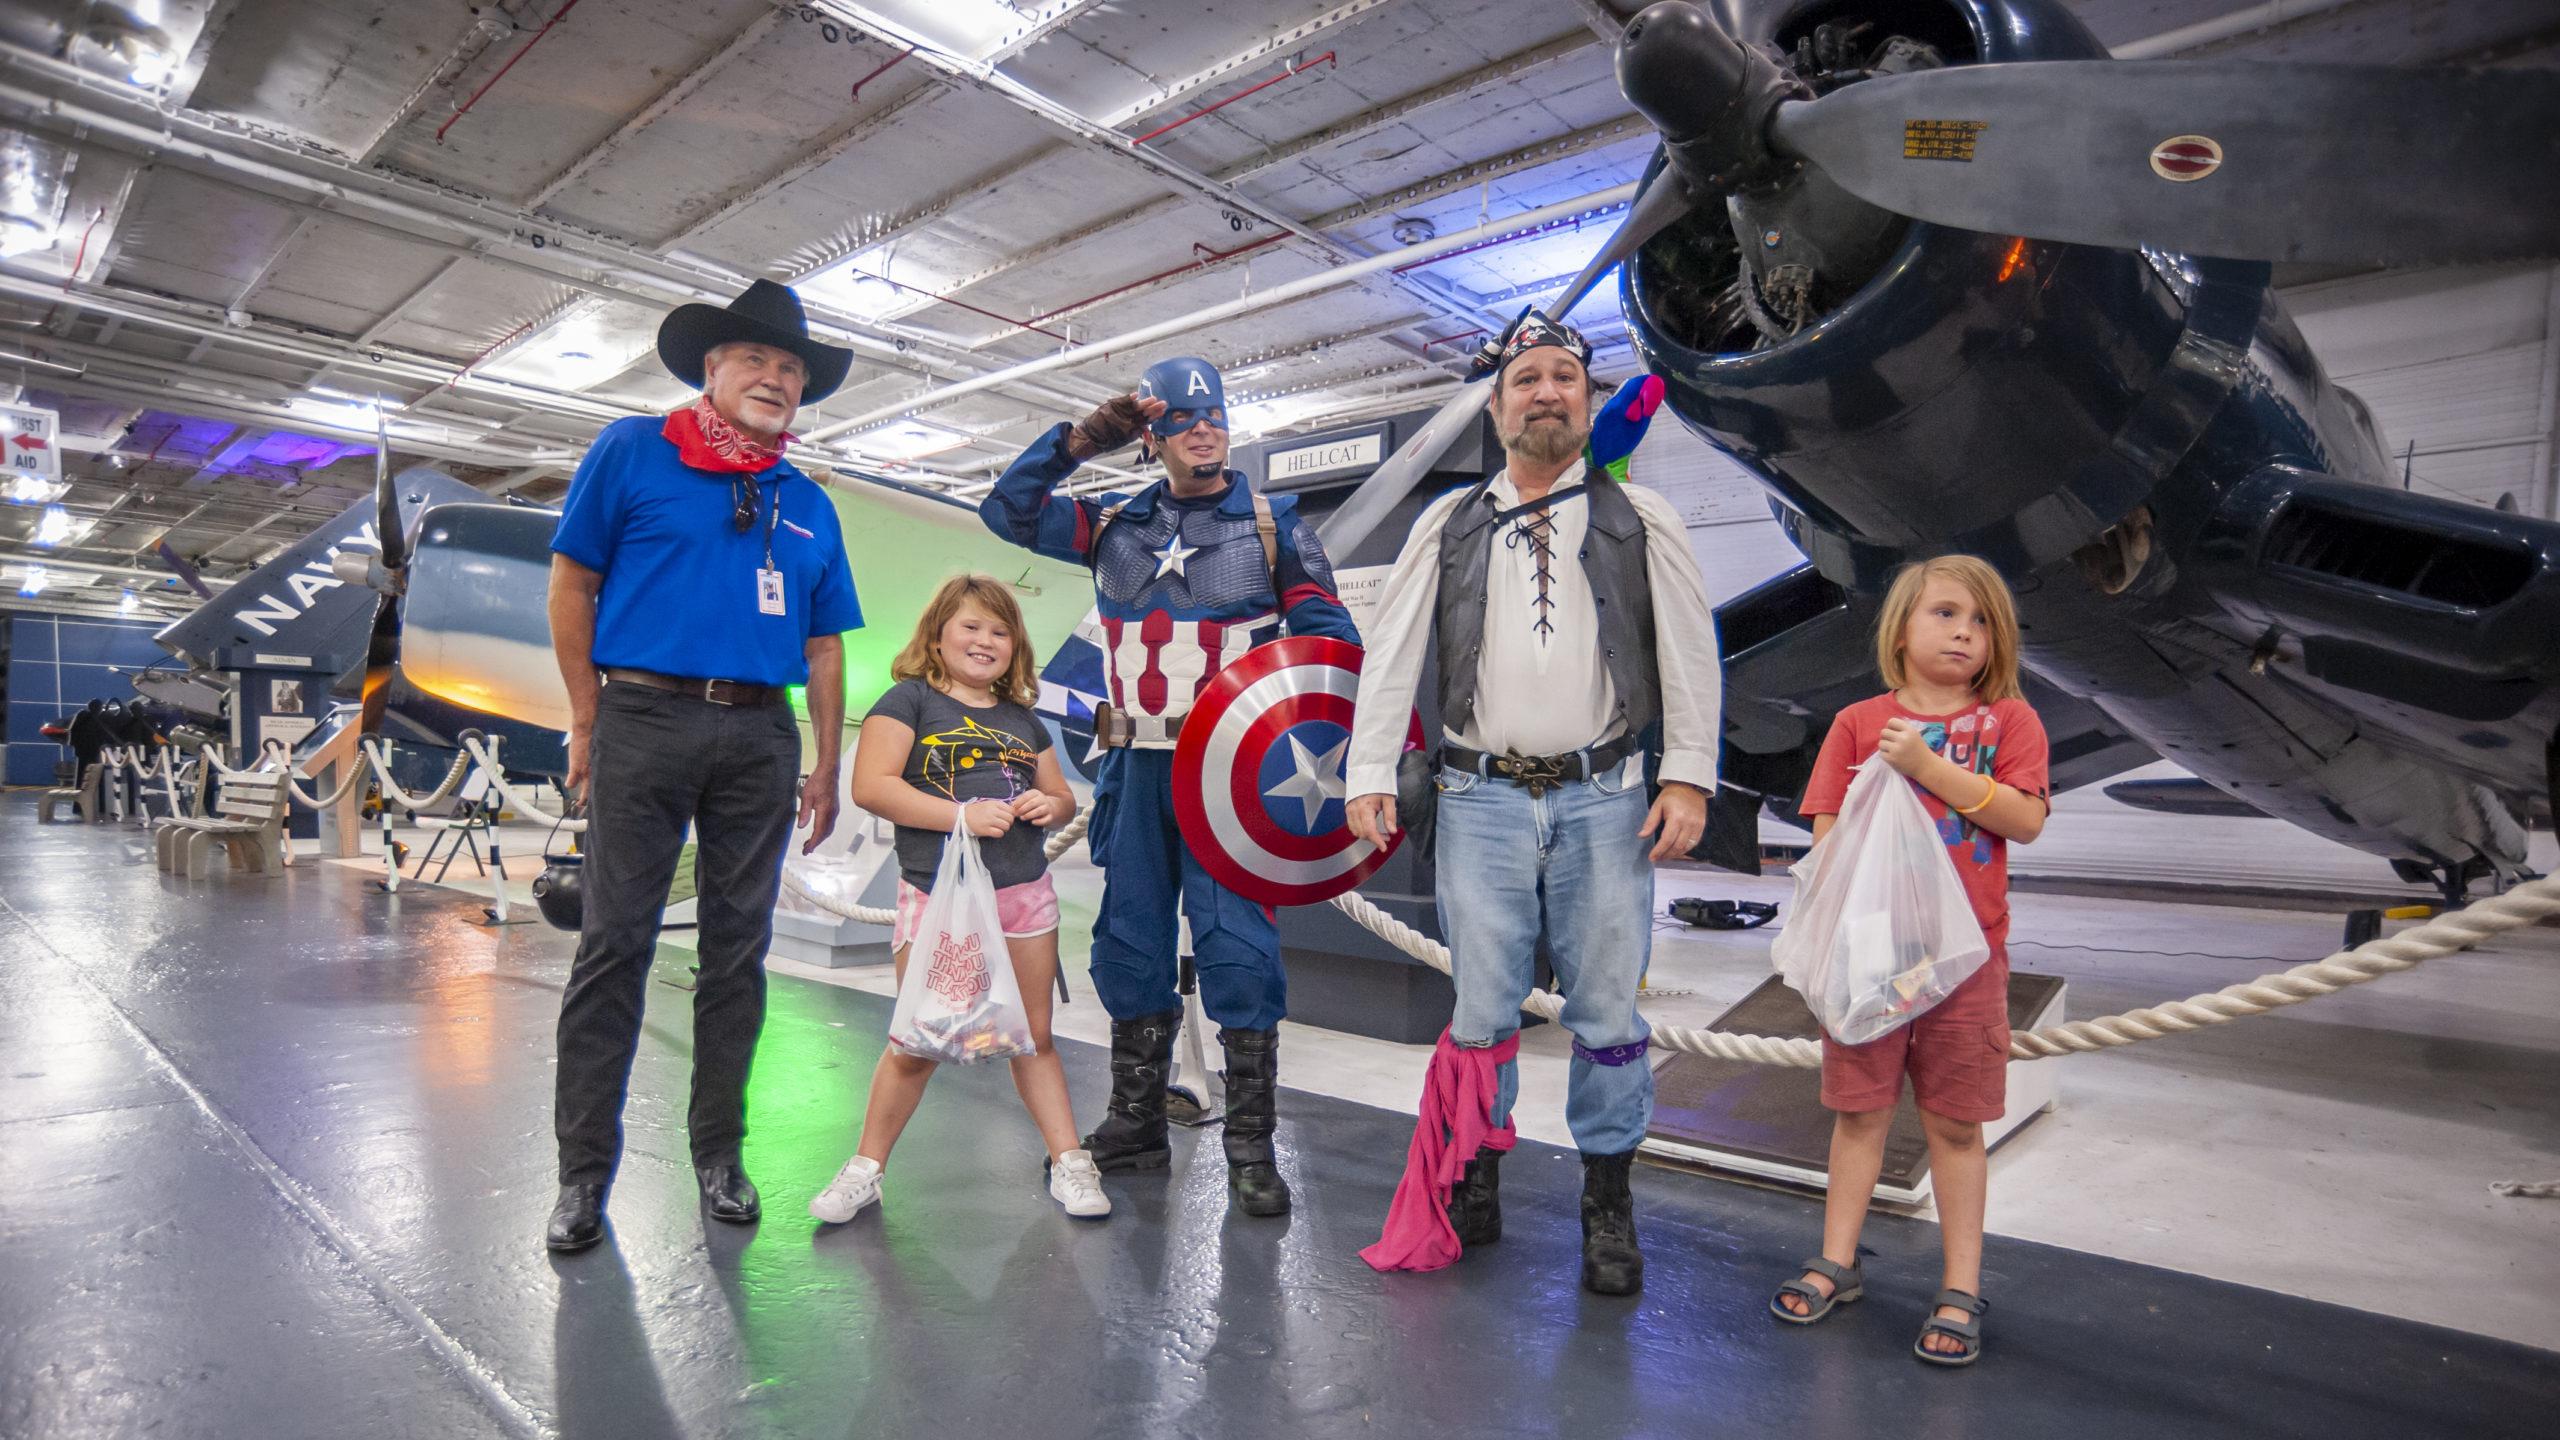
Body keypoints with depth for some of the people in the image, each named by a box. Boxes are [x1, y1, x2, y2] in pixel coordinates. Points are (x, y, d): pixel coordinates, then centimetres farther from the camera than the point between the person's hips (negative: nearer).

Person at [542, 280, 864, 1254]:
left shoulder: (809, 507, 16)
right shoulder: (632, 451, 5)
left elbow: (824, 645, 16)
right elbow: (572, 582, 3)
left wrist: (826, 766, 10)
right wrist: (589, 719, -2)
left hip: (761, 736, 4)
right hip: (646, 717, -3)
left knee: (738, 948, 7)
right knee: (616, 943, -2)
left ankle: (718, 1153, 19)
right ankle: (584, 1170, 10)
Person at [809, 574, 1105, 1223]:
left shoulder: (1022, 719, 16)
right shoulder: (911, 698, -1)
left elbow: (1063, 796, 23)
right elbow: (870, 786, -13)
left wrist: (1051, 805, -1)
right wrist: (962, 814, -19)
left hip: (1024, 895, 4)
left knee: (1033, 1038, 12)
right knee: (915, 1045, 4)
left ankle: (1069, 1164, 20)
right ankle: (866, 1169, 22)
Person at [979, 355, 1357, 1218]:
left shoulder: (1271, 525, 6)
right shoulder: (1116, 526, 14)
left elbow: (1325, 632, 2)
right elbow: (1008, 511, 12)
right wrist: (1081, 441, 2)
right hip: (1137, 766, 4)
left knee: (1238, 947, -8)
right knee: (1129, 943, 9)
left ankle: (1250, 1146, 3)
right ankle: (1135, 1122, 24)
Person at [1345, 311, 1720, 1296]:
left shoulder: (1640, 519, 9)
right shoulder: (1449, 525, 10)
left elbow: (1691, 652, 6)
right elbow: (1391, 654, 7)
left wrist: (1688, 777, -2)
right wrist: (1370, 775, -1)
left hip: (1605, 798, 0)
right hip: (1483, 799, 1)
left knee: (1607, 1006, 4)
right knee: (1482, 1005, 4)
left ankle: (1608, 1201, 20)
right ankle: (1473, 1182, 21)